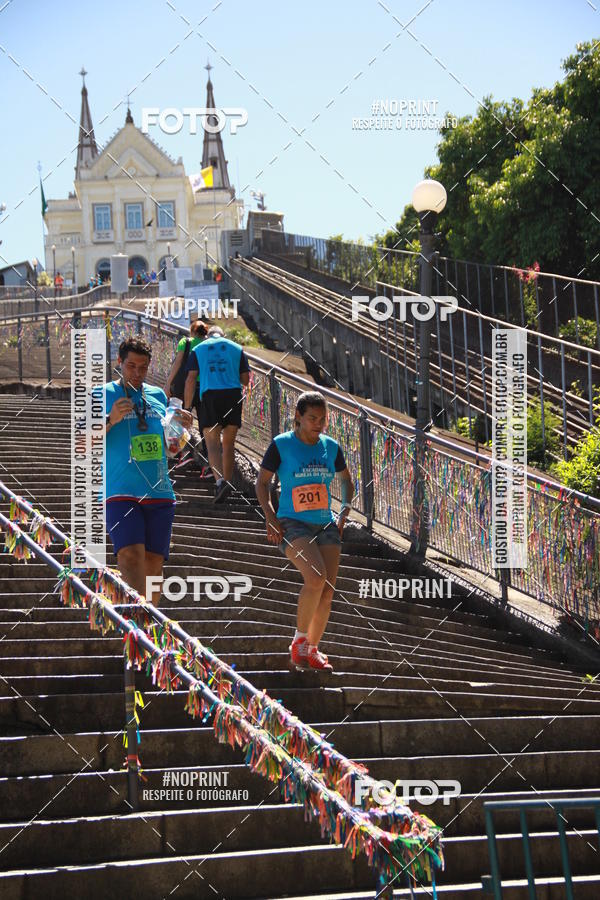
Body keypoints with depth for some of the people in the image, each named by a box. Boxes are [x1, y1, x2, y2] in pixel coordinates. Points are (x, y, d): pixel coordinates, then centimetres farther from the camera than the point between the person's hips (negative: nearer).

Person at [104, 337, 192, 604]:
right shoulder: (103, 395, 4)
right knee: (130, 555, -21)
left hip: (159, 493, 4)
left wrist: (182, 429, 6)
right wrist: (111, 421, -15)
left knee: (153, 565, 4)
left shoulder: (158, 396, 16)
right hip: (120, 492, -4)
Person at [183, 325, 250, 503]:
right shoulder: (236, 348, 16)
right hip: (233, 395, 2)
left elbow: (191, 379, 4)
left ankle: (220, 481, -27)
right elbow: (246, 380, 13)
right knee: (229, 443, 13)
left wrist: (187, 408, 5)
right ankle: (227, 481, 17)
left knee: (212, 442, -5)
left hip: (209, 396, -2)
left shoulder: (198, 350, 12)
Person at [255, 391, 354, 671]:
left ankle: (312, 649, 12)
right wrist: (270, 517, -7)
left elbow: (347, 481, 24)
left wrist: (344, 514, 11)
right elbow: (262, 482, 4)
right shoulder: (281, 445, -3)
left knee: (327, 591, -4)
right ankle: (299, 639, -8)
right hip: (292, 524, -5)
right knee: (315, 578, -25)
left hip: (326, 525, 5)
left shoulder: (331, 447, 9)